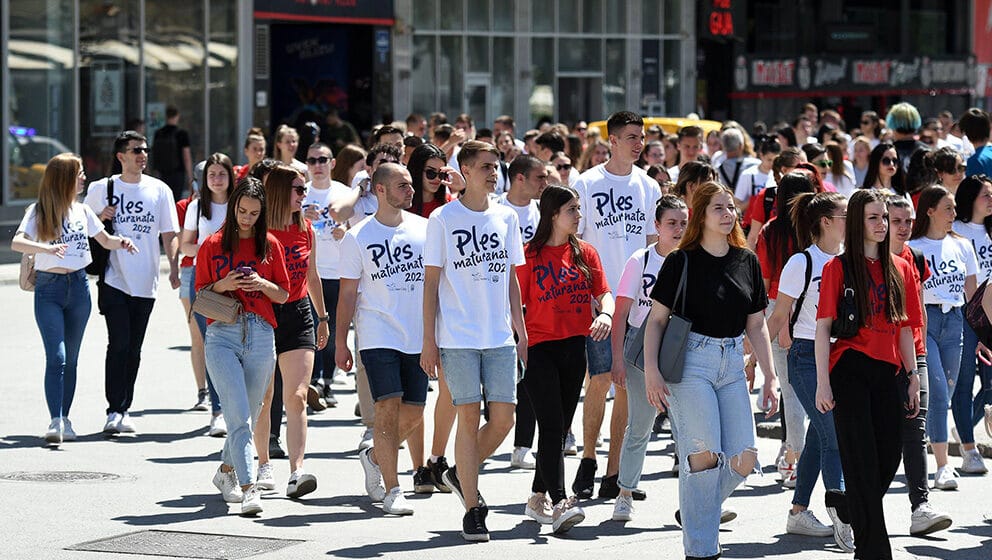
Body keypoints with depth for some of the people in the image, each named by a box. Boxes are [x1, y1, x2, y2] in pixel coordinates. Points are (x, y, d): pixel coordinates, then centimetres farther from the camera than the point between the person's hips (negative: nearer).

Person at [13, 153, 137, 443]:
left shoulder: (82, 210, 9)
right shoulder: (39, 211, -5)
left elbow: (105, 240, 20)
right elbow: (16, 242, -19)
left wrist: (121, 242, -3)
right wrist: (46, 248, -37)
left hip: (78, 288, 4)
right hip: (48, 289, -4)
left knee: (71, 359, 9)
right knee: (56, 357, -14)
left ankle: (65, 419, 17)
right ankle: (55, 422, -19)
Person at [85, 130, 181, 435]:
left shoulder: (159, 190, 7)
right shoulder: (101, 189, 3)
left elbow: (169, 234, 8)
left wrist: (174, 267, -5)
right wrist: (101, 218, -8)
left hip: (145, 283, 2)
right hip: (114, 280, -2)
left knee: (133, 349, 7)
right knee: (119, 343, -12)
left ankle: (124, 410, 16)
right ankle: (115, 410, -10)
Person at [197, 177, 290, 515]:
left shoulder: (270, 246, 9)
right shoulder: (213, 246, 5)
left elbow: (283, 295, 12)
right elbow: (200, 295, 8)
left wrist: (262, 284, -8)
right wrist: (223, 285, -11)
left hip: (261, 336, 2)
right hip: (222, 335, -2)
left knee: (249, 415, 10)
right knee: (239, 415, -13)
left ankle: (226, 469, 35)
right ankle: (248, 488, -18)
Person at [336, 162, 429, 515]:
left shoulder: (423, 228, 7)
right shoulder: (358, 238, -1)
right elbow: (348, 293, 3)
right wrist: (340, 341, 0)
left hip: (418, 336, 4)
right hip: (377, 336, -4)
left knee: (413, 414, 5)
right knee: (389, 407, -12)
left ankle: (374, 456, 33)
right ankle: (391, 490, -6)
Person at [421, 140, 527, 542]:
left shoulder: (506, 217, 11)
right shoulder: (443, 219, -1)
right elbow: (431, 282, -1)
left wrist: (521, 332, 13)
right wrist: (429, 340, -5)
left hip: (499, 336, 4)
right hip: (457, 338, -4)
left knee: (503, 419, -1)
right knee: (469, 417, -4)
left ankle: (462, 473, 25)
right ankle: (471, 511, 3)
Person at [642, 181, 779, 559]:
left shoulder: (747, 261, 11)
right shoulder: (682, 261, -2)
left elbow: (756, 326, 16)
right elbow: (656, 318, -2)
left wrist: (770, 377, 12)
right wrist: (651, 370, -12)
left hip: (732, 365, 5)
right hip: (691, 361, -5)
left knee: (744, 458, -5)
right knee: (705, 453, -13)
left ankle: (692, 512, 21)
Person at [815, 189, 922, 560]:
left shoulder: (901, 268, 12)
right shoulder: (839, 267, -1)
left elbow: (905, 329, 14)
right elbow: (823, 326, -4)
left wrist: (913, 379, 10)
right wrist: (823, 383, -11)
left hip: (887, 372, 5)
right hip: (849, 371, -5)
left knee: (890, 453, 3)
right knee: (863, 461, -5)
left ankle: (860, 519, 28)